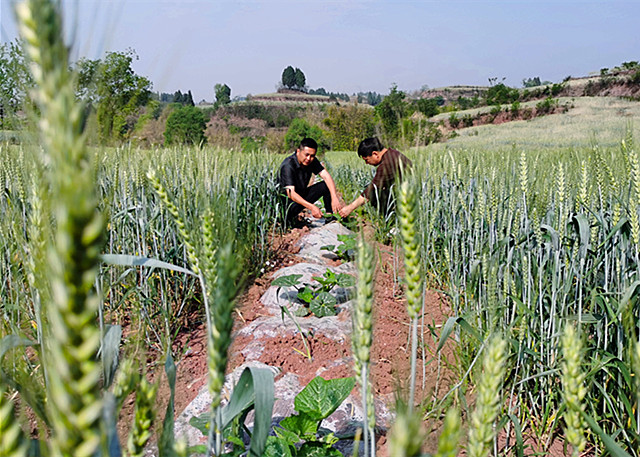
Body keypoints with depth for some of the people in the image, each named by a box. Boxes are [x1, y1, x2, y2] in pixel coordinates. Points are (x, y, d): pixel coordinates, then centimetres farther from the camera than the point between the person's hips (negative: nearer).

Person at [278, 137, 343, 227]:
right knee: (294, 206, -40)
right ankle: (289, 218, -5)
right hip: (286, 199, -7)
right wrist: (311, 207, -48)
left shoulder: (312, 161, -6)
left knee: (327, 185, -10)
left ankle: (331, 219, -3)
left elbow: (326, 176, -15)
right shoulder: (288, 165, -27)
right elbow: (290, 193, -36)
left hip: (302, 195, 7)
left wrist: (334, 198, -32)